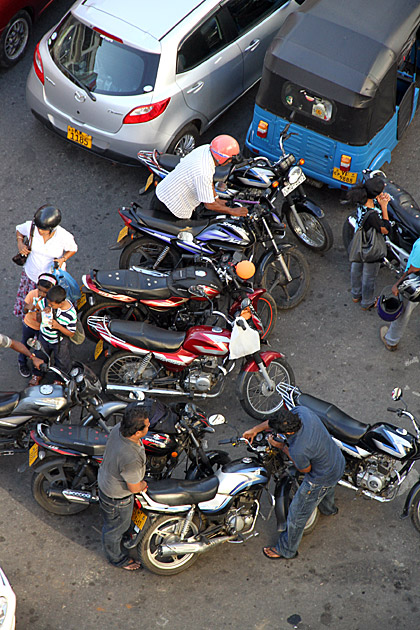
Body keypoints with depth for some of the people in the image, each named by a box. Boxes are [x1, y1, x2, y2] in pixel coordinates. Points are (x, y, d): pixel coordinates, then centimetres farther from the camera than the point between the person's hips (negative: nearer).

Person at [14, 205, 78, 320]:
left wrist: (63, 259, -26)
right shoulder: (30, 227, -26)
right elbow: (19, 230, 0)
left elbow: (72, 249, -8)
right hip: (32, 273, 2)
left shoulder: (65, 237, -31)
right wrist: (20, 243, -18)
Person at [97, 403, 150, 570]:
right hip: (116, 496, -7)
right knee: (116, 527, 23)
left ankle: (126, 534, 67)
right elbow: (134, 488, -27)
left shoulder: (119, 428, -22)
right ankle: (117, 557, 51)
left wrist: (139, 482, 7)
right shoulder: (131, 459, -45)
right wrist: (143, 485, -3)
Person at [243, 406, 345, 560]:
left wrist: (282, 447, -19)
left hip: (321, 479, -8)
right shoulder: (300, 411, -26)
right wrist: (256, 429, -1)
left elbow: (305, 469, -18)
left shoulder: (297, 450, -42)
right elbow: (278, 420, -3)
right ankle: (328, 508, 76)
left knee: (298, 513, 15)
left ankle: (286, 550, 37)